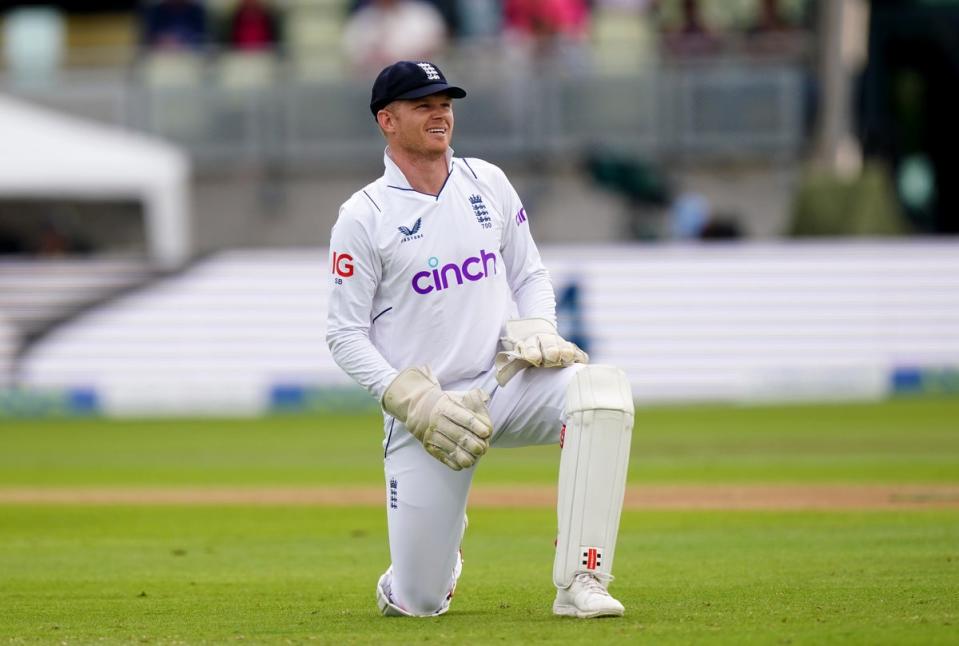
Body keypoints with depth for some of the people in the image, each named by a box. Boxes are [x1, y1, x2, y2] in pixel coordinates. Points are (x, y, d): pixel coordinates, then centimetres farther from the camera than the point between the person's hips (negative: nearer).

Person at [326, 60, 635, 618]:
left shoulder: (488, 184, 8)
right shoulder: (363, 217, -4)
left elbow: (530, 276, 15)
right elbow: (345, 334, -5)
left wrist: (536, 331, -7)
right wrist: (412, 400, -17)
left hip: (506, 381, 3)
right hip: (421, 408, -3)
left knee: (604, 390, -31)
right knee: (418, 602, -6)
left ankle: (581, 583, -32)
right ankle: (438, 560, 36)